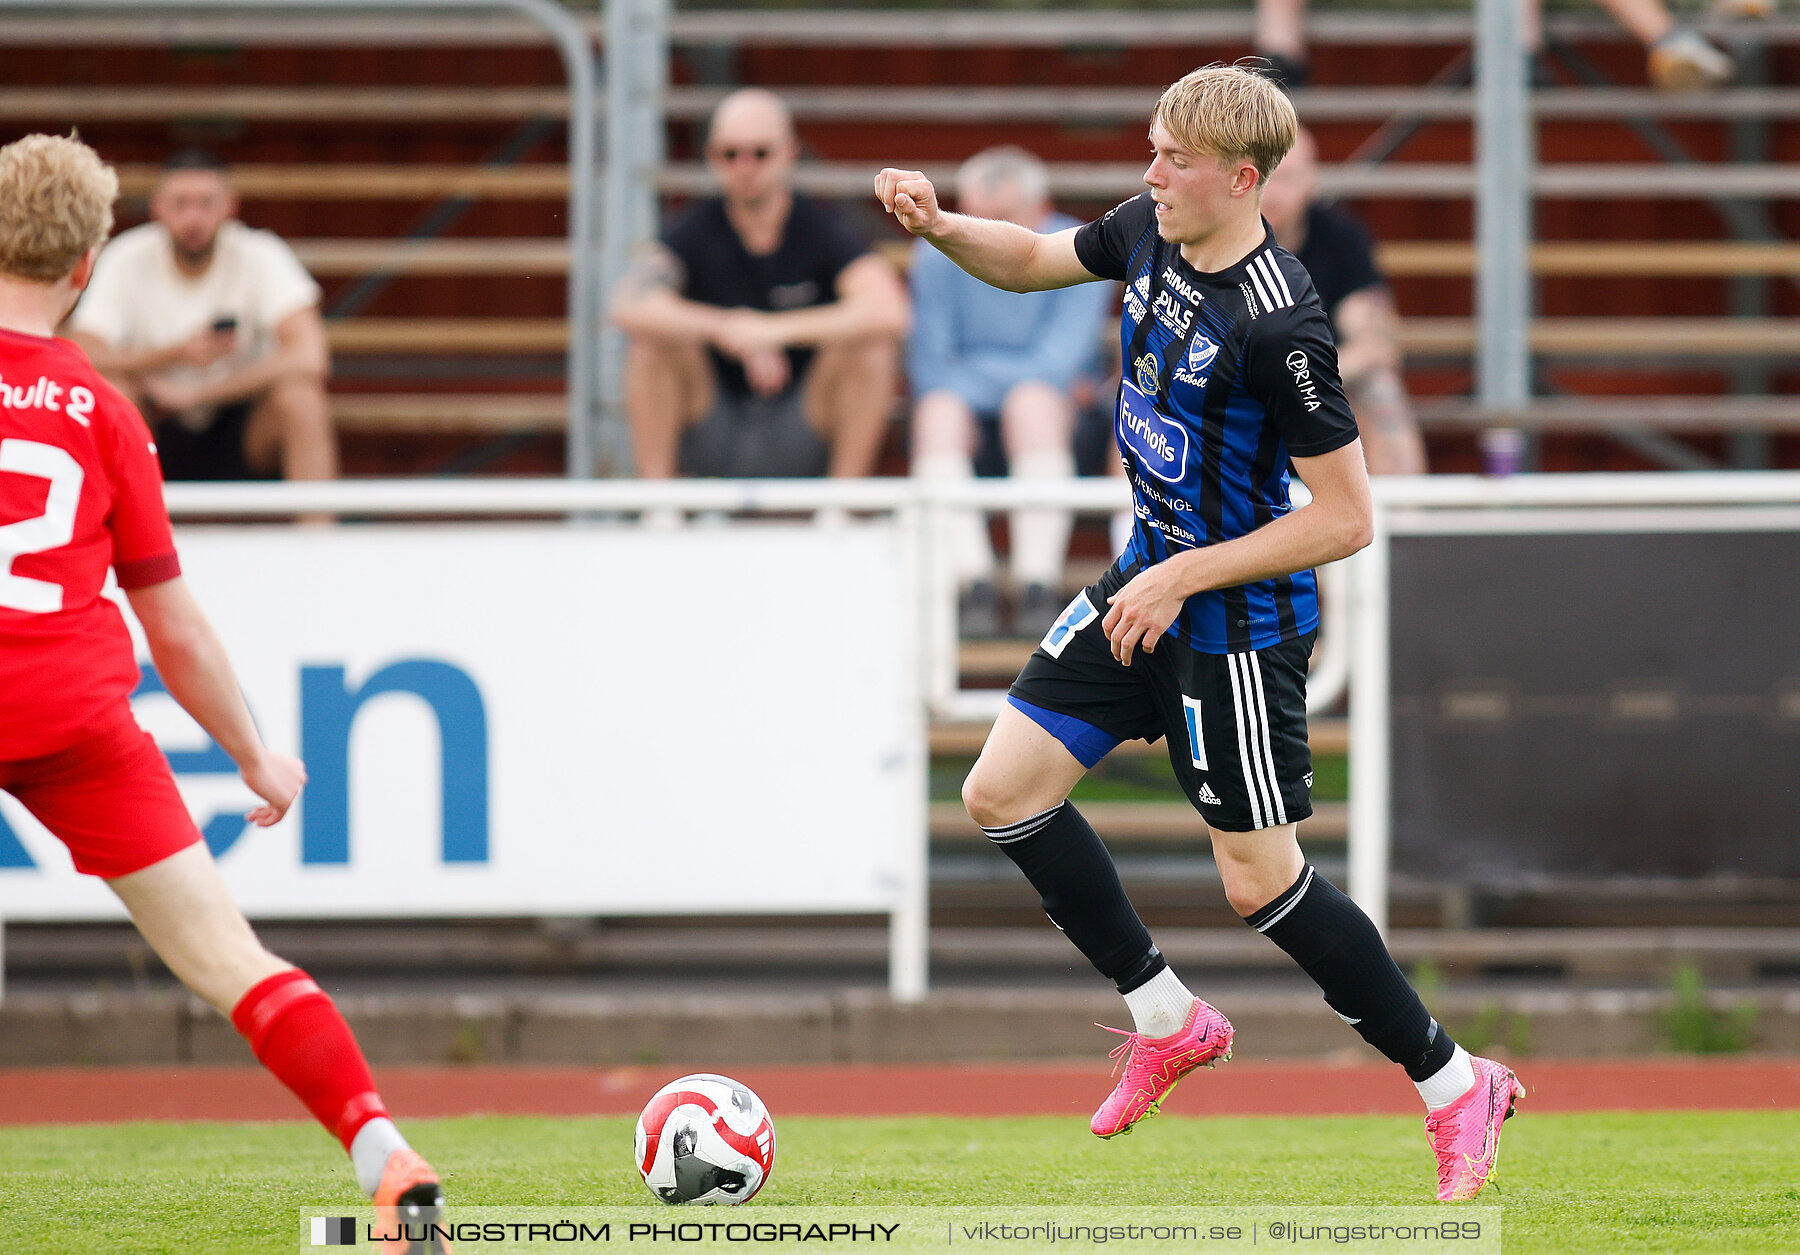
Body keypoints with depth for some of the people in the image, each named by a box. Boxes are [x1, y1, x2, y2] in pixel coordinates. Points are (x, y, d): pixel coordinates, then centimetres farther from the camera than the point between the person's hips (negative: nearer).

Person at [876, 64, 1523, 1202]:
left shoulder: (1280, 325, -28)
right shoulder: (1149, 233, -4)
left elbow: (1346, 519, -25)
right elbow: (1029, 262, 17)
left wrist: (1184, 579, -23)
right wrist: (937, 223, -4)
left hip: (1242, 624, -9)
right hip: (1150, 580, 9)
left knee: (1259, 879, -5)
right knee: (1004, 791, 6)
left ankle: (1456, 1085, 10)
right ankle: (1170, 1021, 21)